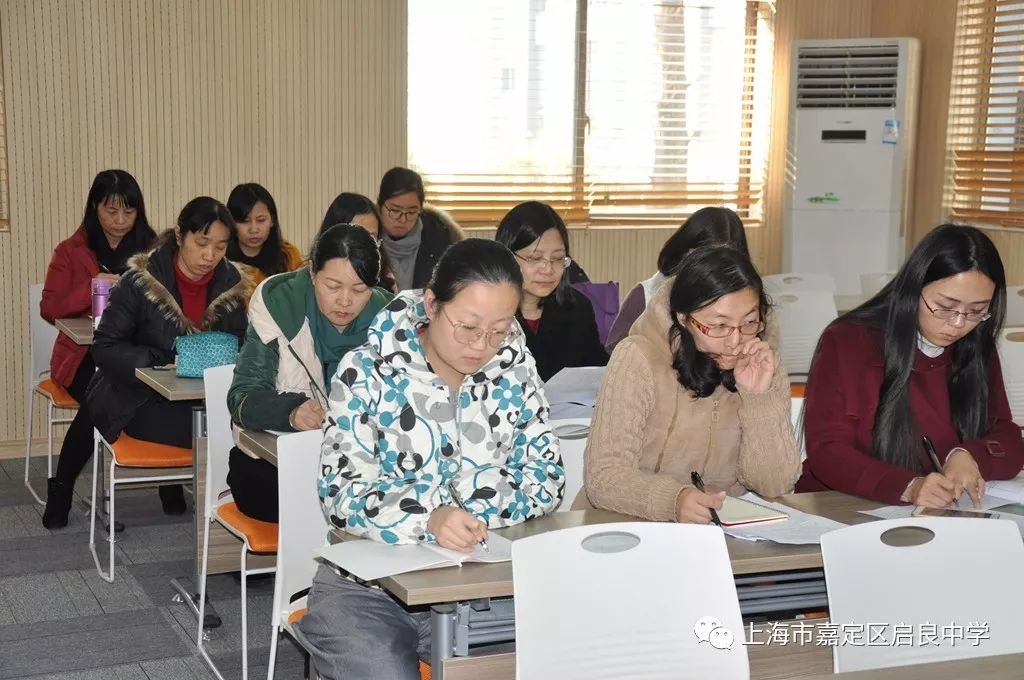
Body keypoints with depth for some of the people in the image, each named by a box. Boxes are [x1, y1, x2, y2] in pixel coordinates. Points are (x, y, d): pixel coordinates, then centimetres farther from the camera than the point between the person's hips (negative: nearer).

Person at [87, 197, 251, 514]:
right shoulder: (141, 280, -10)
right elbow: (105, 347, -10)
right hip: (139, 399, -5)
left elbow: (240, 343, 9)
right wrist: (166, 362, -23)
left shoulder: (231, 282, 1)